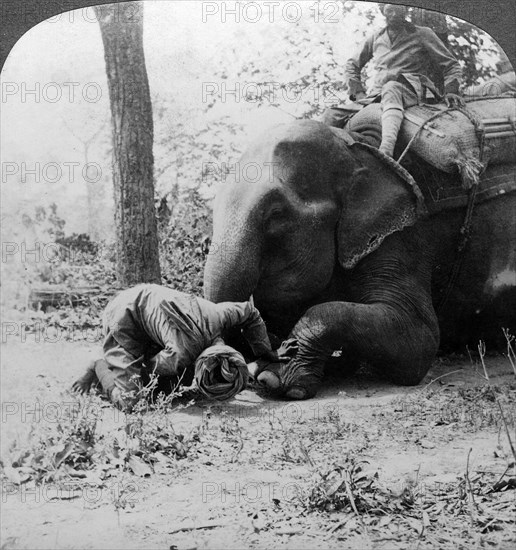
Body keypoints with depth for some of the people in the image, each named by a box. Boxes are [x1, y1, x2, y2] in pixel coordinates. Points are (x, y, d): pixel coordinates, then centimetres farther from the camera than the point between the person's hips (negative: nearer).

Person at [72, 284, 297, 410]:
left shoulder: (219, 316, -23)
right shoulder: (180, 357, -36)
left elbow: (251, 314, -1)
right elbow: (150, 367, -17)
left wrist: (269, 354, -2)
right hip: (125, 315, -7)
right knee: (128, 401, -17)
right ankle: (99, 368, 11)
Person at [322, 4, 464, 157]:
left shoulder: (422, 35, 11)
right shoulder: (376, 38, 20)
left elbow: (451, 66, 12)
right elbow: (352, 65, 31)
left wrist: (451, 91, -7)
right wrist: (358, 92, 14)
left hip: (410, 92, -4)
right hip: (375, 97, 5)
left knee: (391, 88, -43)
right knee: (331, 116, -19)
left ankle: (385, 152, -68)